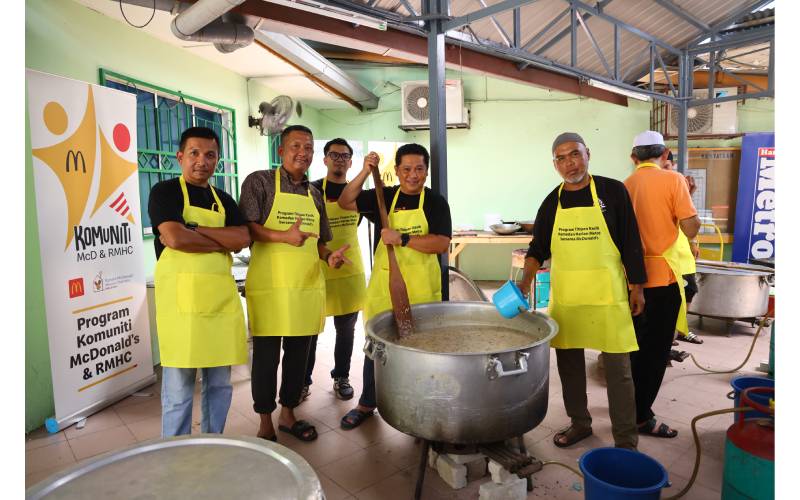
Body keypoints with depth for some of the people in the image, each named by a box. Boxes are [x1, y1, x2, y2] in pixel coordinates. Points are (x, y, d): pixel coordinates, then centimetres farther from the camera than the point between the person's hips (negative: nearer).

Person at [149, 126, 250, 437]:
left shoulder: (223, 200, 16)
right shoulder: (165, 191, 1)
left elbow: (243, 239, -1)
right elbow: (175, 238, -16)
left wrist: (194, 229, -11)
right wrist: (223, 242, -4)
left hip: (222, 298, 6)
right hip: (180, 298, -5)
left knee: (219, 383, 13)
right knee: (178, 389, 2)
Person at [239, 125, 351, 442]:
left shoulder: (314, 194, 15)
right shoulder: (259, 182, -1)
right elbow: (247, 228, -9)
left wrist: (329, 256, -2)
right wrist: (284, 237, -22)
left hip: (308, 286, 6)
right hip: (269, 286, -5)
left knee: (298, 353, 14)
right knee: (266, 355, 5)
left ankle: (288, 414, 32)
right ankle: (265, 423, 23)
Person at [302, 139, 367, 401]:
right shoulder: (313, 190, -4)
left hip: (350, 270, 4)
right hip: (317, 269, -4)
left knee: (346, 328, 11)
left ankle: (341, 377, 26)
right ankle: (303, 381, 17)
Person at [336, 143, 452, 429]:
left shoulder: (435, 202, -3)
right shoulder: (384, 197, 6)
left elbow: (442, 244, -14)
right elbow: (345, 202, 2)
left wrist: (402, 239, -22)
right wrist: (364, 173, -9)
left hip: (421, 288, -2)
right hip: (383, 283, 2)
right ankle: (366, 404, 29)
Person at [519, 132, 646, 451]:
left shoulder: (613, 191, -3)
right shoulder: (552, 202, 5)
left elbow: (631, 243, 0)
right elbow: (538, 248, 9)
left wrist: (636, 287, -1)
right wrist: (526, 280, -6)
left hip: (607, 294, -3)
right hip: (564, 294, 3)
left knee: (618, 367, 2)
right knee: (569, 362, 13)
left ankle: (626, 441, 17)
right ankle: (579, 423, 32)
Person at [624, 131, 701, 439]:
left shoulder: (626, 186, 5)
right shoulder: (673, 180, -9)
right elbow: (690, 228, -12)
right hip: (663, 274, -5)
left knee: (638, 343, 20)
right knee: (656, 348, 4)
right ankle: (642, 416, 11)